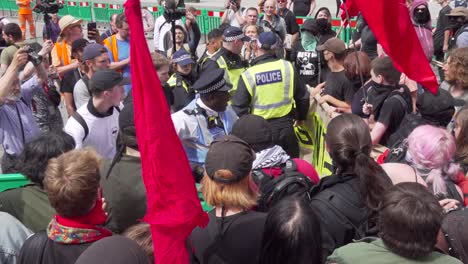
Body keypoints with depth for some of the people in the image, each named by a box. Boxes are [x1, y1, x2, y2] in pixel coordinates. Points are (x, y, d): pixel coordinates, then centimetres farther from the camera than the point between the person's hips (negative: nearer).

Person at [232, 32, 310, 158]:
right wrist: (301, 117, 21)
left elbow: (239, 107, -9)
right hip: (285, 126, 2)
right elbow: (302, 96, 4)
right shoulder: (287, 67, -5)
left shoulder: (248, 74, -11)